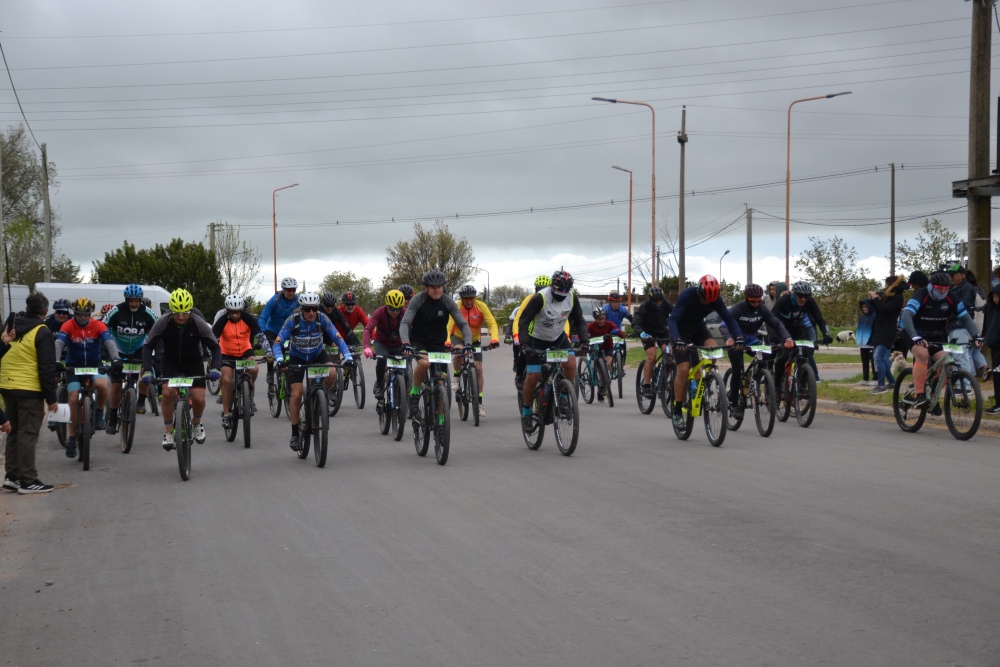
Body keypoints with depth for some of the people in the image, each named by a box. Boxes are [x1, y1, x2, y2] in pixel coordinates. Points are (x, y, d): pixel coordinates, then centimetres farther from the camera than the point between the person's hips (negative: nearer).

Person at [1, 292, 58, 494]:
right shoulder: (43, 333, -11)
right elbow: (47, 369, -13)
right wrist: (51, 398, -10)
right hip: (30, 390, -7)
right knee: (27, 435, -4)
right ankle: (28, 481, -2)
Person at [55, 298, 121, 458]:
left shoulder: (98, 325, -10)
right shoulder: (68, 326, -12)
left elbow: (109, 342, -22)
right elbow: (58, 344, -25)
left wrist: (116, 359, -41)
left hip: (94, 365, 0)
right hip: (74, 367, 0)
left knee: (102, 385, -32)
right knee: (74, 399, -12)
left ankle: (99, 413, -4)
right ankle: (71, 438, 1)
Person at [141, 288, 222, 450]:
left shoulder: (199, 324, -24)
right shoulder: (163, 323, -24)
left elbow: (215, 347, -17)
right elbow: (148, 346, -18)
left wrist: (215, 367, -33)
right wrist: (147, 370, -31)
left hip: (193, 363, 0)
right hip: (170, 362, 0)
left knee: (198, 398, -14)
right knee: (168, 392, -24)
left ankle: (196, 422, 19)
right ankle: (168, 430, -4)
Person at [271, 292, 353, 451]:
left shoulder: (322, 319, -24)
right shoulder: (293, 320, -27)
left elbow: (338, 338, -25)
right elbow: (277, 343, -29)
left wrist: (348, 356, -39)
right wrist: (279, 359, -48)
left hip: (318, 354, 1)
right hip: (297, 358, -1)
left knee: (332, 373, -29)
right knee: (297, 394, -12)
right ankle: (295, 435, 1)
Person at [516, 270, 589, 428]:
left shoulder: (572, 298, -16)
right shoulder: (540, 298, -28)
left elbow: (579, 321, -6)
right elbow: (523, 321, -26)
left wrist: (584, 341, -21)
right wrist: (524, 344, -37)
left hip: (558, 337, 3)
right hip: (537, 338, -3)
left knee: (570, 364, -22)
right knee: (533, 377, -8)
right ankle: (526, 410, 13)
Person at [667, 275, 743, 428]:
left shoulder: (716, 299, -19)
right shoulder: (686, 296, -31)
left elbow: (729, 318, -20)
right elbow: (672, 319, -39)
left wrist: (739, 336, -37)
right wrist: (677, 340, -55)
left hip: (698, 328, 4)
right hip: (681, 331, -4)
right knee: (683, 369, -15)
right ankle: (677, 412, -6)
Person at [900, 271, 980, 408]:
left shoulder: (951, 299, -12)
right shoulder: (920, 296, -25)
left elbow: (966, 318, -9)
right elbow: (906, 316, -37)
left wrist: (975, 336, -26)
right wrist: (915, 337, -51)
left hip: (937, 337, 5)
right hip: (917, 336, -4)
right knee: (922, 354, -32)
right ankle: (918, 396, -31)